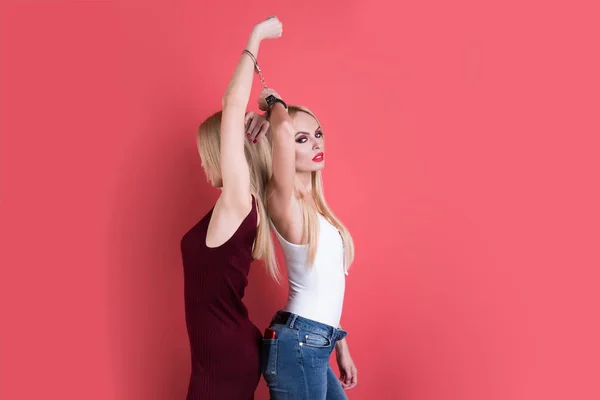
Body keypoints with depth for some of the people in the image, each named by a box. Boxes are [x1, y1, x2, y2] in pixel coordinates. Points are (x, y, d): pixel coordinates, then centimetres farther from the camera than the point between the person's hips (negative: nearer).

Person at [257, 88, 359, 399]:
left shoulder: (313, 205, 13)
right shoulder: (283, 201, -12)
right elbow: (282, 129, -30)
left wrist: (341, 349, 19)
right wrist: (274, 102, -8)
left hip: (316, 346, 8)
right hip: (297, 344, -8)